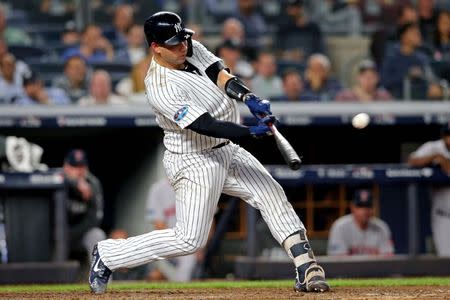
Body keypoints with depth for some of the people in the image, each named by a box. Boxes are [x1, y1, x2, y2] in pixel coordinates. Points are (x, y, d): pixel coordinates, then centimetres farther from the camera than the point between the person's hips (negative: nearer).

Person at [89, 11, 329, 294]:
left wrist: (250, 98, -28)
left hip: (227, 151, 9)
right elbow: (204, 125, -31)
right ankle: (107, 255, 4)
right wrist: (251, 132, -37)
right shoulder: (161, 88, -27)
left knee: (273, 196, 1)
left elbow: (219, 74, -9)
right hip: (194, 162, -9)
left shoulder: (191, 48, -2)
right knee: (189, 239, -8)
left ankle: (306, 267, 3)